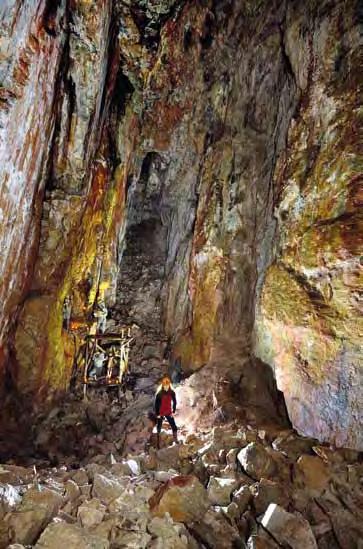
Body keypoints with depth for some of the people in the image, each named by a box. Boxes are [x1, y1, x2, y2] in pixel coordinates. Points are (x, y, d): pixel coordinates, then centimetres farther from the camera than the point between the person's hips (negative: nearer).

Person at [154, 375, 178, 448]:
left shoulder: (172, 392, -8)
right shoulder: (159, 393, -15)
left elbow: (174, 402, 4)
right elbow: (156, 404, -9)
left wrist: (173, 411, 0)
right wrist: (157, 414, -10)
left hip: (169, 413, 2)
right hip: (160, 413, -2)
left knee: (174, 427, 0)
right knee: (159, 428, 10)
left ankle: (176, 441, 17)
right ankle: (158, 444, 23)